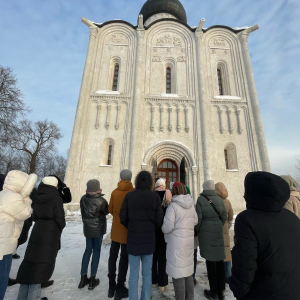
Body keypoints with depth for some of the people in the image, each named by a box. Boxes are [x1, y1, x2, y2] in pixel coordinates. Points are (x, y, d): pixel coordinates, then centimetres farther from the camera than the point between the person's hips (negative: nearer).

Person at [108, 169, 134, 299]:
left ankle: (111, 286, 29)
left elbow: (110, 209, 4)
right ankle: (120, 288, 18)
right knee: (124, 258, 8)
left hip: (116, 228, 4)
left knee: (113, 256, 17)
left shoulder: (114, 192, -4)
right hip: (128, 229, -4)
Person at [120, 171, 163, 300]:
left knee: (134, 274, 14)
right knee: (147, 273, 18)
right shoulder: (155, 196, -11)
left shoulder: (129, 196, -10)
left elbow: (123, 218, -5)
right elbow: (159, 220, -9)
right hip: (149, 239, 0)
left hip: (133, 238, 0)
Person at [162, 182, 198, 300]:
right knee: (188, 269, 21)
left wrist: (163, 228, 0)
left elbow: (167, 227, -21)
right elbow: (195, 221, 11)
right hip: (189, 241, 7)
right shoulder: (191, 205, 0)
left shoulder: (173, 206, -20)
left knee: (178, 272, 8)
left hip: (177, 243, -7)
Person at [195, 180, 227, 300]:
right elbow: (224, 216, 2)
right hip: (218, 233, 4)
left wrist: (197, 230, 5)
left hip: (206, 233, -4)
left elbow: (198, 218, -12)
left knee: (210, 262, 8)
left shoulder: (201, 199, -12)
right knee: (219, 261, 16)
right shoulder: (220, 199, 0)